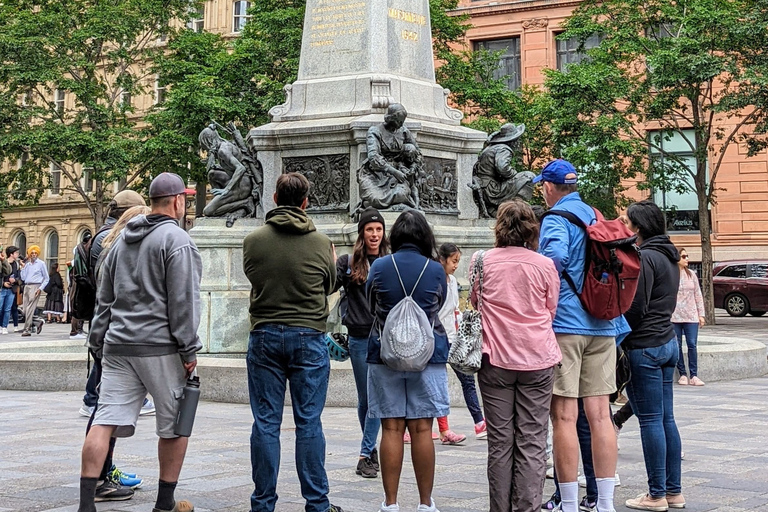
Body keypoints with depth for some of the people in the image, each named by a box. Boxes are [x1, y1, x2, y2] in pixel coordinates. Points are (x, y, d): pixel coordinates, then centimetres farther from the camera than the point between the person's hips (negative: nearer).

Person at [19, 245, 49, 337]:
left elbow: (46, 278, 3)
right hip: (26, 286, 6)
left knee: (30, 309, -14)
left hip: (35, 287, -6)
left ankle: (27, 329, -15)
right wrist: (23, 267, 4)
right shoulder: (27, 264, 17)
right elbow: (23, 278, 12)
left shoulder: (41, 263, 3)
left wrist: (40, 288, -8)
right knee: (25, 310, 3)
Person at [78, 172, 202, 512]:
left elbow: (104, 299, 19)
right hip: (160, 347, -6)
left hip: (117, 345, 6)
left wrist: (98, 342, 23)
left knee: (105, 422, 1)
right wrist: (189, 350, -8)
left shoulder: (121, 241, 17)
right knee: (174, 425, 7)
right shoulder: (176, 240, -6)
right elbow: (183, 302, -12)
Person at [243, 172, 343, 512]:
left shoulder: (253, 240, -3)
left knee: (265, 424, 6)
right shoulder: (321, 242, -4)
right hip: (308, 337, -1)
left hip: (264, 337, 1)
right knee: (309, 424, 4)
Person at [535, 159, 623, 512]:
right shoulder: (597, 216, 17)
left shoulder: (557, 218, -5)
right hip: (602, 327, 7)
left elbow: (555, 260, -22)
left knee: (564, 417, -3)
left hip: (565, 325, -7)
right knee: (599, 414, 8)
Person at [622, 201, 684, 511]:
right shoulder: (668, 256, 15)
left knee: (650, 421, -4)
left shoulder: (645, 257, -15)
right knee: (666, 419, 12)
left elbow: (635, 307, -18)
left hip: (645, 346, -10)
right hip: (667, 342, 10)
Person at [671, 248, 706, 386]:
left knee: (692, 345, -2)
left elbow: (698, 295, 12)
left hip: (691, 316, 2)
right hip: (674, 316, -2)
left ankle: (693, 375, 1)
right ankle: (683, 374, 11)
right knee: (677, 346, 2)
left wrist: (701, 314, 7)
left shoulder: (691, 274, 10)